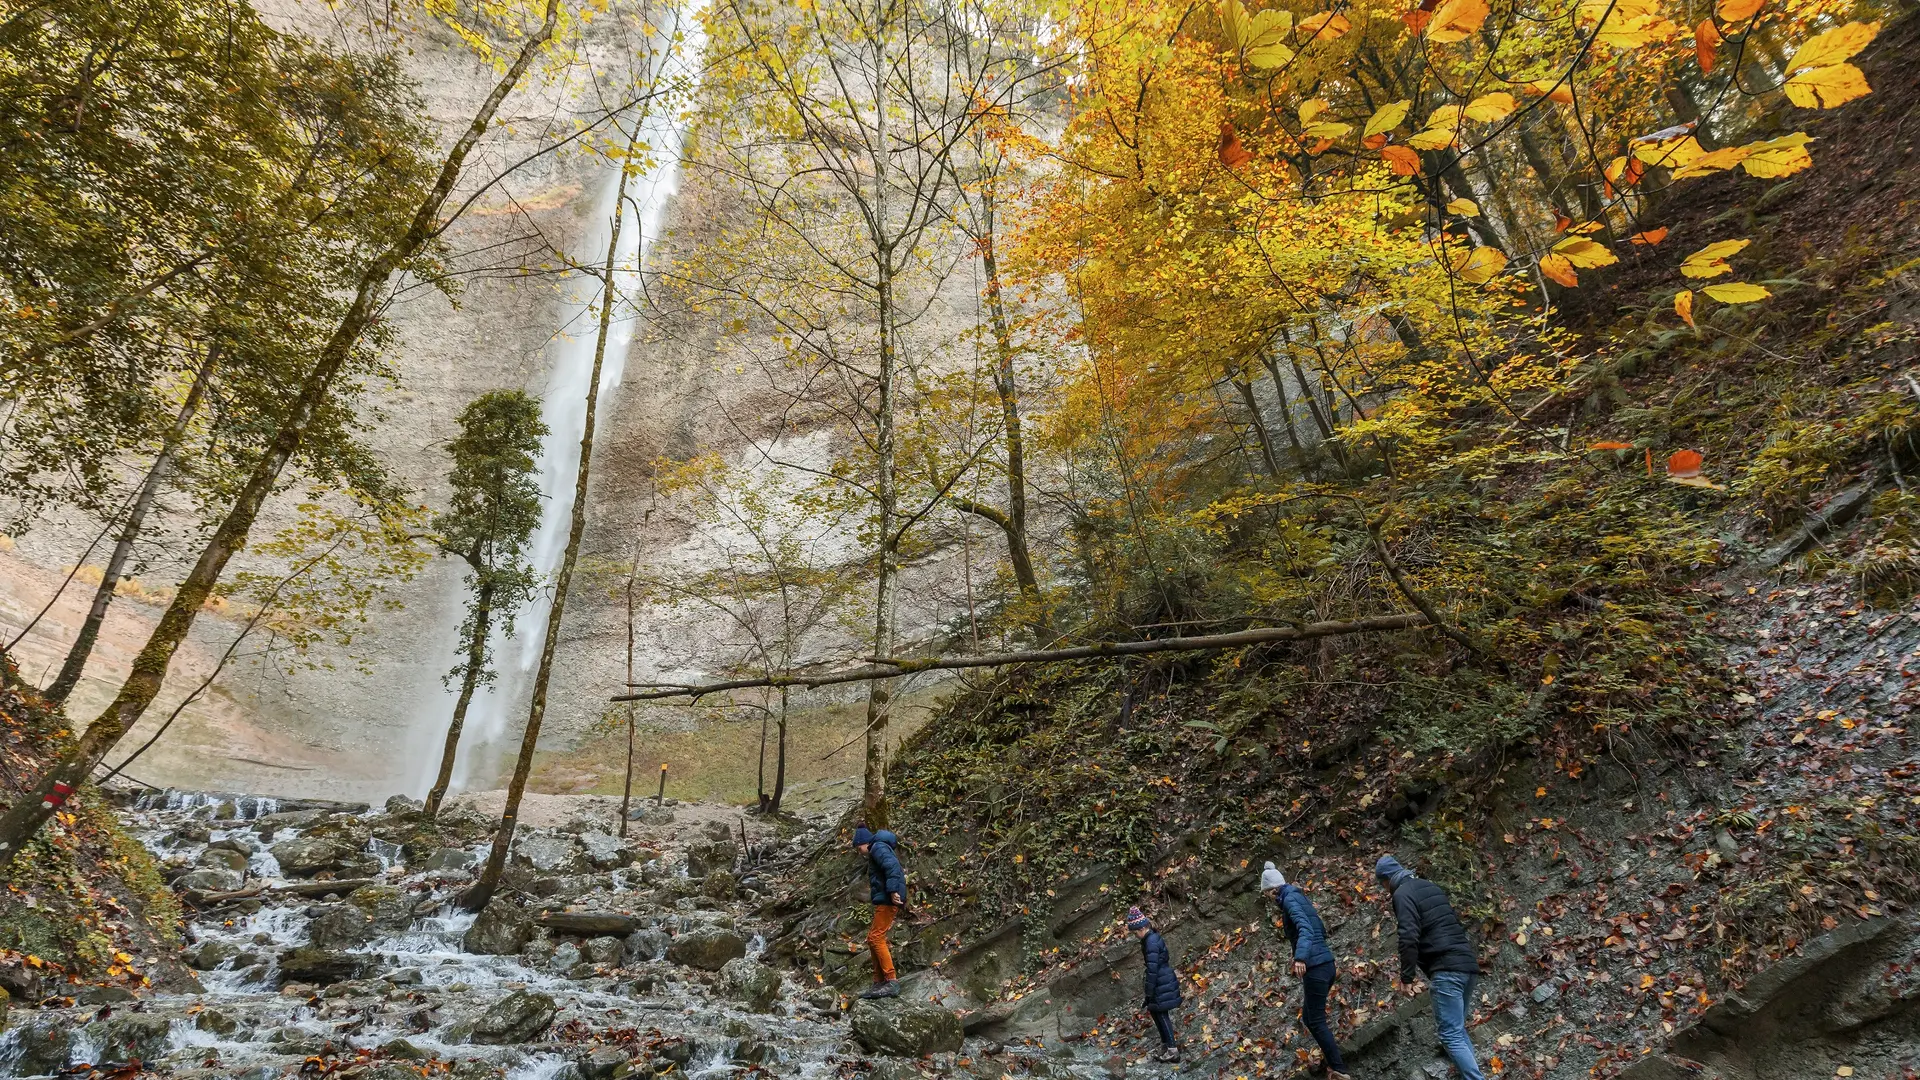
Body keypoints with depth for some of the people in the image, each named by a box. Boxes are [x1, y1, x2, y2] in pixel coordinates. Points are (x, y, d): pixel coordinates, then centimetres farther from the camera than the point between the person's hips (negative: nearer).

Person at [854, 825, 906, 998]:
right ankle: (879, 982, 14)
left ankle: (892, 982, -12)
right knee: (873, 939, 11)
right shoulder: (875, 853, 25)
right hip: (883, 900, 11)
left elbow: (892, 866, -24)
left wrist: (893, 890, -29)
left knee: (877, 938, -12)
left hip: (888, 900, -11)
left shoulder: (878, 847, -8)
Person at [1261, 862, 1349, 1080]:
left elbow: (1305, 928, -28)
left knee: (1316, 1020, -2)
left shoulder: (1290, 899, -11)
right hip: (1324, 963, 9)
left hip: (1315, 966, -9)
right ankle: (1332, 1057, 22)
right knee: (1309, 1016, 17)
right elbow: (1321, 931, 26)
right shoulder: (1299, 897, 16)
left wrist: (1300, 958, -42)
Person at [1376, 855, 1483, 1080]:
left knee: (1451, 1034, -6)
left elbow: (1409, 938, -17)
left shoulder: (1402, 894, -6)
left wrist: (1407, 975, -10)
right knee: (1458, 1029, 18)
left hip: (1447, 969, -9)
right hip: (1468, 963, 9)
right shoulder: (1431, 887, 21)